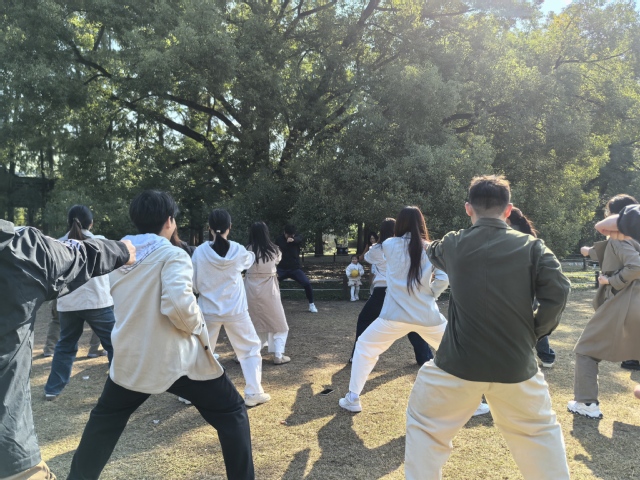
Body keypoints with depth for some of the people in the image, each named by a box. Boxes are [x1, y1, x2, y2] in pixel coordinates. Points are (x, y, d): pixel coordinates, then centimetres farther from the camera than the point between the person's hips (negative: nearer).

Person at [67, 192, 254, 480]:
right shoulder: (172, 254, -14)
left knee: (104, 419, 29)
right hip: (175, 357, -5)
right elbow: (179, 305, -28)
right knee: (232, 413, 9)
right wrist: (198, 327, -11)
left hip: (131, 359, 6)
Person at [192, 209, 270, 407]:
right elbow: (250, 260, 15)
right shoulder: (238, 250, -9)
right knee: (251, 348, 14)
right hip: (235, 310, -1)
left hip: (208, 310, 1)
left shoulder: (200, 251, -12)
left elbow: (195, 284, -3)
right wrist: (252, 253, 37)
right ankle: (253, 393, 13)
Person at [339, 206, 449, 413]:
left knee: (364, 347, 19)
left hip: (395, 314, -1)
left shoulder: (389, 245, 1)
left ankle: (353, 399, 16)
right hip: (427, 315, 1)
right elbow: (443, 279, -7)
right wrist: (430, 294, 8)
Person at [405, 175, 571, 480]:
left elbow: (431, 253, 20)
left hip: (460, 363, -1)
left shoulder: (453, 244, -2)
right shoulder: (531, 246, -4)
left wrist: (426, 245, 44)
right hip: (516, 363, 2)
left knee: (425, 424, 20)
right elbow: (557, 292, -10)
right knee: (539, 429, 27)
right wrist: (534, 332, 5)